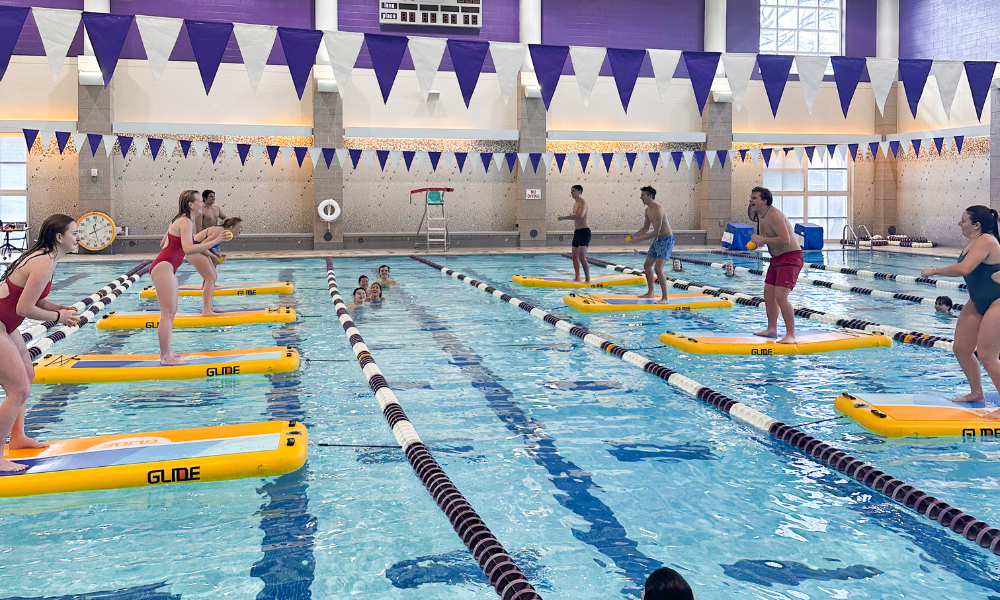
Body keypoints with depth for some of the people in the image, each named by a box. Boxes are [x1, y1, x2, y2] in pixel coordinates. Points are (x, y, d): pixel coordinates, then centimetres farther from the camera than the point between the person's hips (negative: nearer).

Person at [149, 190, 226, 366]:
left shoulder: (184, 221, 19)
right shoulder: (186, 222, -13)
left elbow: (191, 248, 18)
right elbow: (188, 249, -26)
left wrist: (210, 238, 17)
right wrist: (214, 241, -27)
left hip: (166, 268, 11)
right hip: (163, 267, -11)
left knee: (171, 312, 15)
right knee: (168, 313, -10)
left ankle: (166, 353, 20)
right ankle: (165, 357, -9)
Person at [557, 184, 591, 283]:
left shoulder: (583, 202, -14)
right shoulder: (575, 203, 15)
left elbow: (580, 215, -31)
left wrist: (564, 218, -29)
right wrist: (565, 218, 8)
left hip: (584, 231, -9)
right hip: (576, 231, 10)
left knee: (582, 256, -16)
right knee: (575, 256, 10)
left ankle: (588, 279, -12)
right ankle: (577, 278, 19)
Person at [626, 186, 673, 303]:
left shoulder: (657, 210, -23)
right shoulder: (648, 210, 7)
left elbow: (656, 232, -26)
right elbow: (645, 228, 18)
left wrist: (639, 239, -23)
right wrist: (632, 236, 5)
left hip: (666, 239, -10)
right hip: (657, 239, 10)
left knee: (658, 267, -18)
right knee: (647, 265, 13)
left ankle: (665, 298, -13)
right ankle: (650, 292, 26)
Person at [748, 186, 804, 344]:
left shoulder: (774, 215, -21)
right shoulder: (761, 217, 10)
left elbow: (785, 240, -29)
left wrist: (762, 239, -25)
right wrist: (757, 242, 4)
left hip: (790, 258, -10)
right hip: (776, 258, 10)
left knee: (780, 295, -18)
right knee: (768, 293, 14)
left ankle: (790, 335, -14)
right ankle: (772, 329, 27)